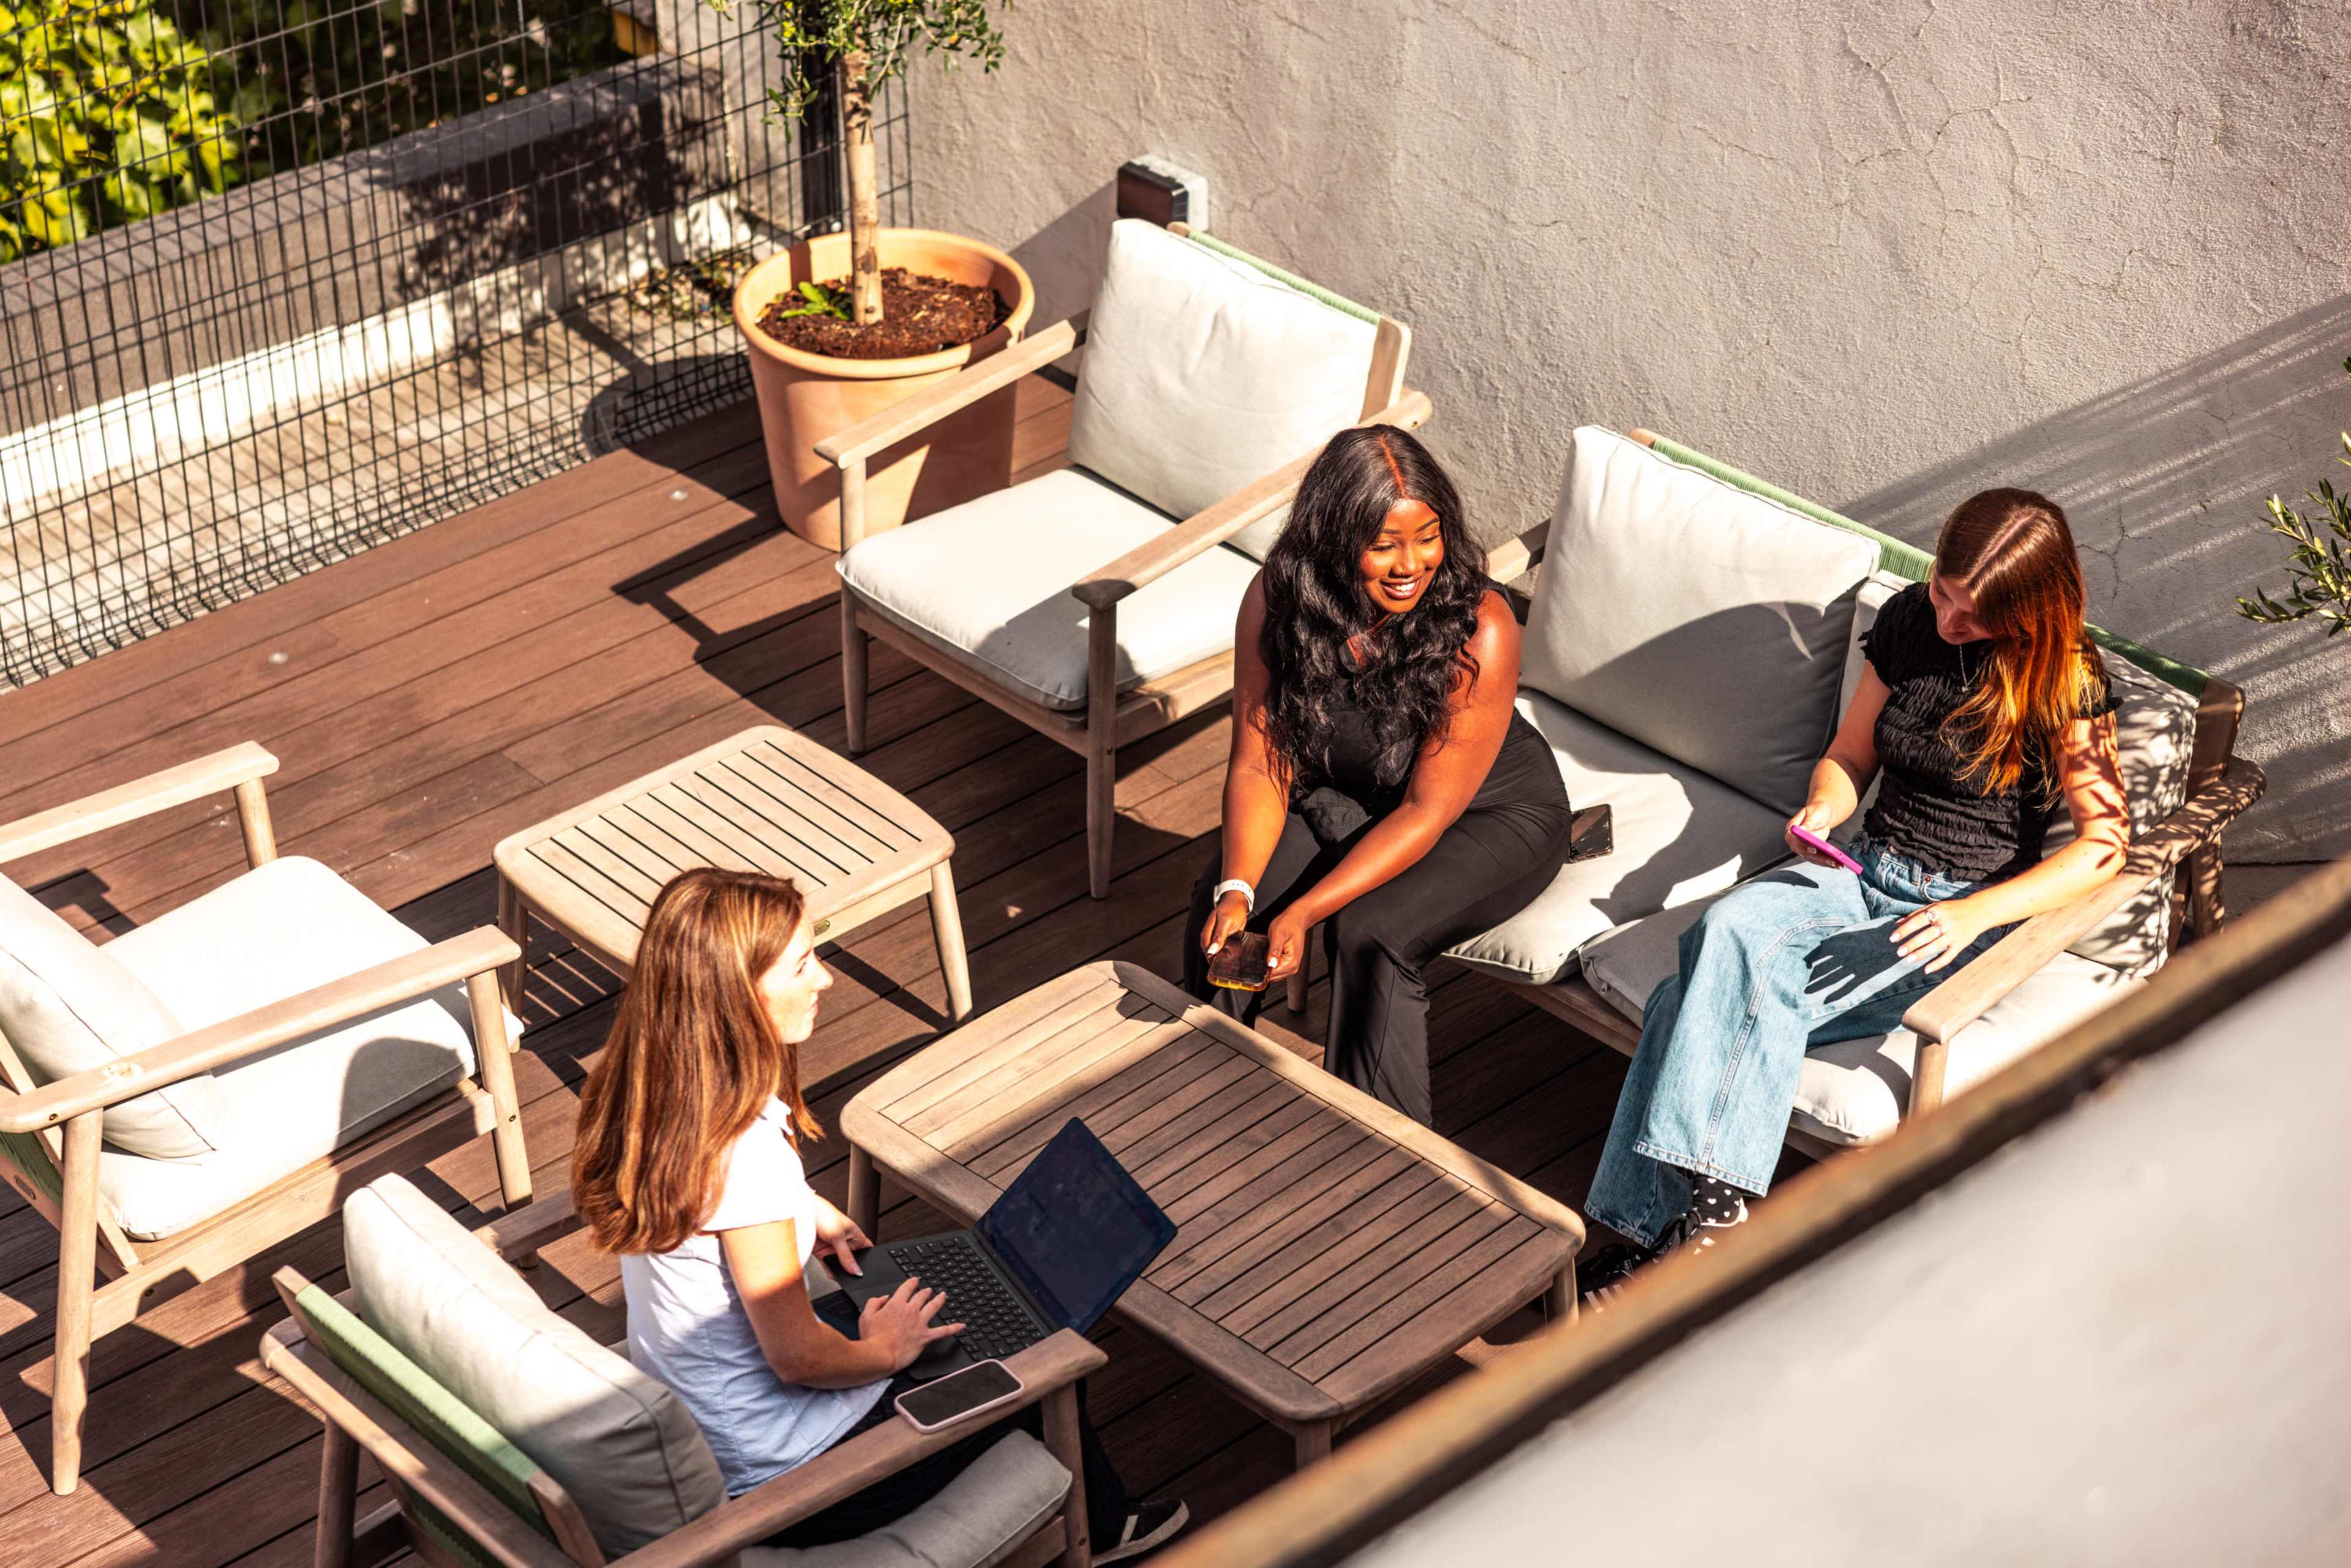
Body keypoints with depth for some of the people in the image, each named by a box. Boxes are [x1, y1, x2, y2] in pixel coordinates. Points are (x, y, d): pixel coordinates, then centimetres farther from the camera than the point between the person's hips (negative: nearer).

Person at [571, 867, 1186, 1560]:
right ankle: (1100, 1527, 41)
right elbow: (798, 1357, -25)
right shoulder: (748, 1150, -34)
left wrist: (809, 1212, 7)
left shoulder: (644, 1093, -8)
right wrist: (886, 1351, -7)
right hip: (781, 1479, -8)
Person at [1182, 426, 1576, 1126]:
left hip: (1493, 814, -4)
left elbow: (1427, 810, -27)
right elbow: (1261, 763, -13)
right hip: (1345, 799, 4)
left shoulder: (1480, 631, -32)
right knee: (1219, 899, -16)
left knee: (1369, 932, -28)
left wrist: (1304, 912, -33)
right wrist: (1238, 890, -29)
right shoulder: (1277, 602, -19)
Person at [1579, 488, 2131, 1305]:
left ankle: (1674, 1223, -28)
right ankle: (1712, 1203, -35)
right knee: (1728, 931, -29)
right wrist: (1822, 809, -8)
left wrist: (1976, 913, -24)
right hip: (1866, 869, 5)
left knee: (1753, 1000, -29)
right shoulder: (1909, 620, 5)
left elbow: (2103, 843, -12)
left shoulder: (2065, 680, -10)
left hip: (1966, 907, -5)